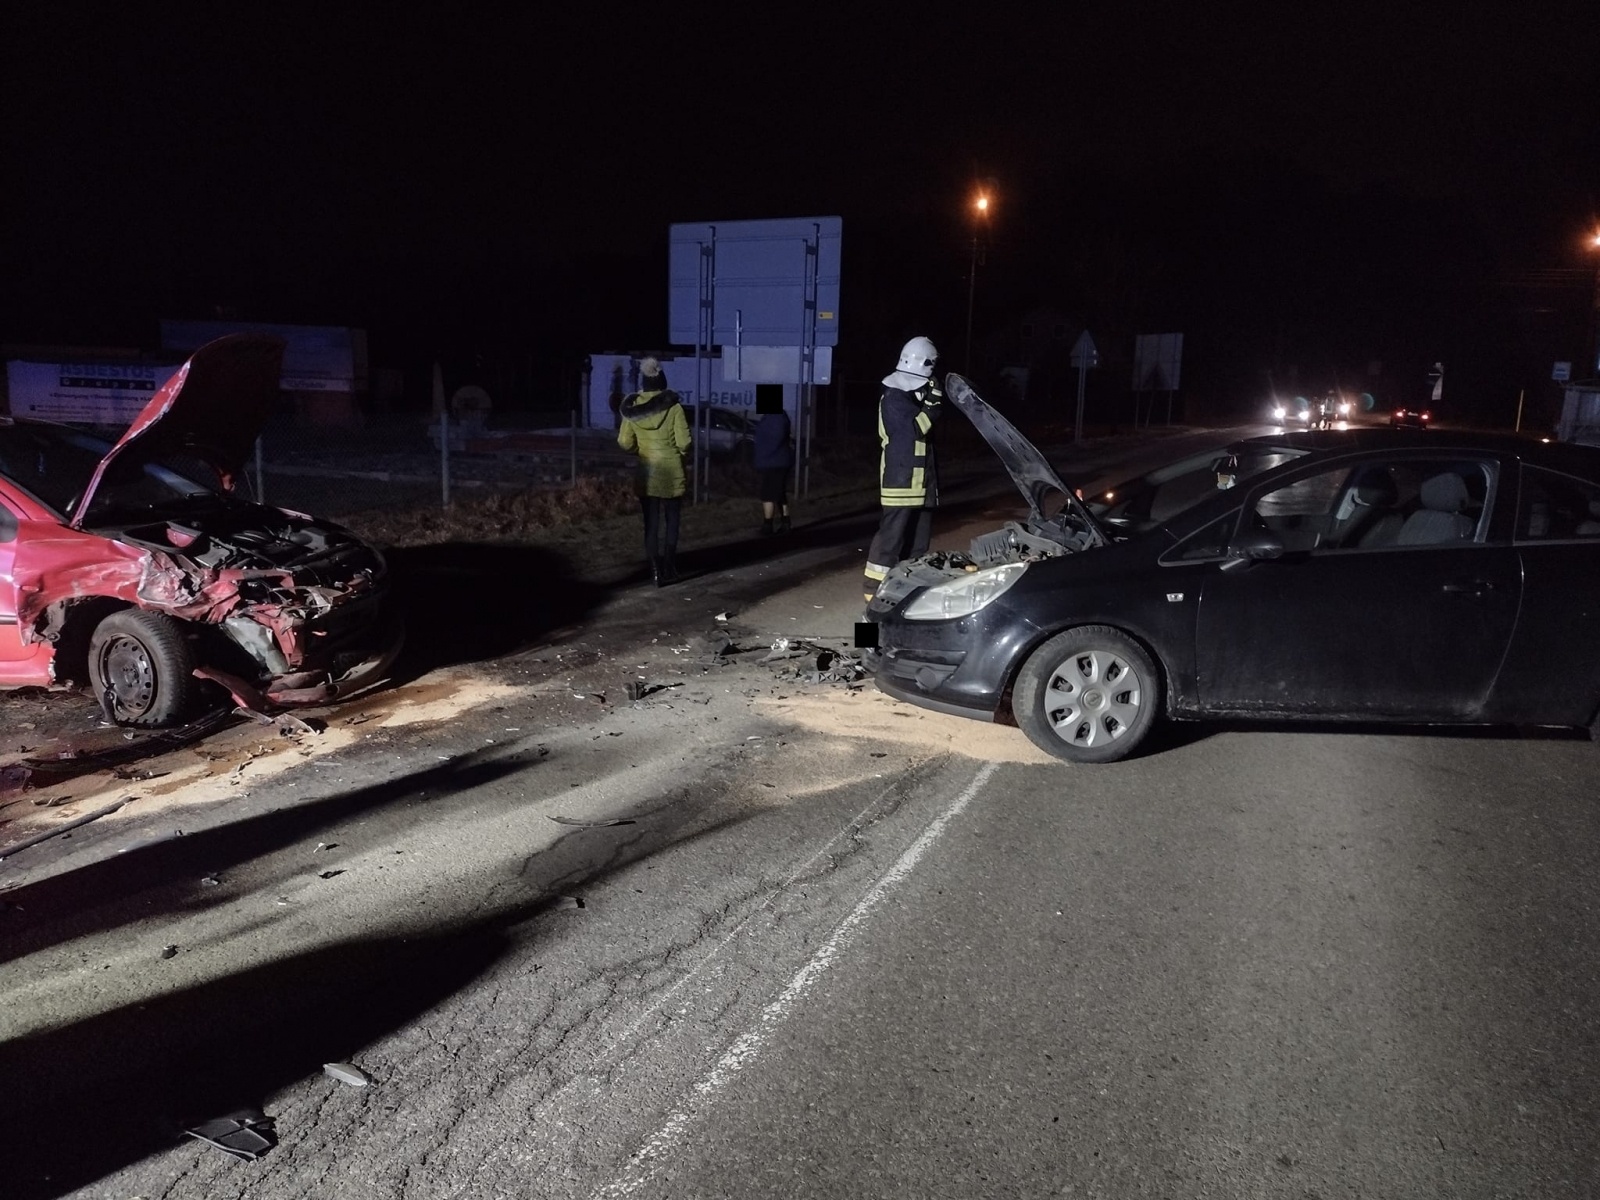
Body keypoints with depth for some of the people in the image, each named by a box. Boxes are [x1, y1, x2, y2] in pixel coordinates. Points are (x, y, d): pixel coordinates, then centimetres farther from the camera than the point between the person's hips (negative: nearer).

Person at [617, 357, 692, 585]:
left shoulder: (632, 407, -3)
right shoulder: (673, 406, -11)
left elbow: (625, 443, -1)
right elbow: (684, 443, -13)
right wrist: (683, 450, 9)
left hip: (646, 475, 2)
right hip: (671, 474, -2)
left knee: (651, 523, 8)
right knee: (671, 522, 10)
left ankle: (657, 571, 5)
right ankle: (669, 569, 12)